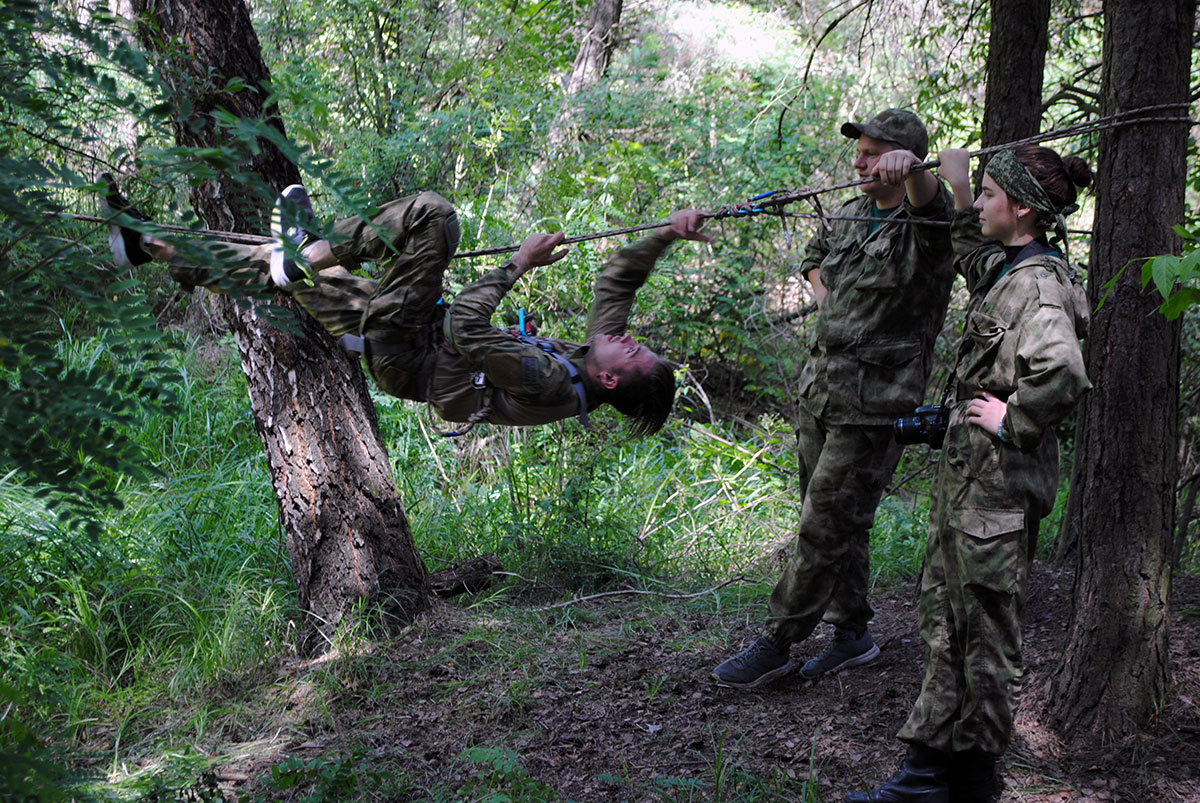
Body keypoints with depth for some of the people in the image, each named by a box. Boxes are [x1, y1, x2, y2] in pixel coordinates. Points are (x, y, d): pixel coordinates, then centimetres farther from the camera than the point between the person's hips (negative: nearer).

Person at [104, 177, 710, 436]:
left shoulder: (548, 384, -29)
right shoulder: (589, 363, -5)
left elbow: (467, 327, -33)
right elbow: (616, 280, 8)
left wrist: (518, 264, -26)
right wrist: (667, 236, -3)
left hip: (401, 354, -8)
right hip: (422, 337, 8)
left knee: (432, 214, -20)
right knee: (275, 264, 12)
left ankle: (313, 250, -6)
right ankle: (152, 244, 25)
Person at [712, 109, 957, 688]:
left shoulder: (925, 228, -13)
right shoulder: (850, 215, 10)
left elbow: (932, 203, -38)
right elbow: (815, 255, 31)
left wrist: (910, 168, -61)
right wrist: (826, 301, 12)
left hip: (872, 405, -8)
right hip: (820, 385, 8)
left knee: (823, 527, -4)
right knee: (837, 522, 15)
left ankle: (776, 644, 5)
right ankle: (852, 632, 28)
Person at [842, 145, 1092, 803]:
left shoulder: (1038, 285, -18)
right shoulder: (1001, 268, 11)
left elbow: (1064, 374, -34)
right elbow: (966, 230, 33)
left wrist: (1013, 421, -21)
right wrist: (954, 176, 24)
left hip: (998, 482, -10)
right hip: (966, 471, 10)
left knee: (986, 630, 1)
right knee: (945, 619, 13)